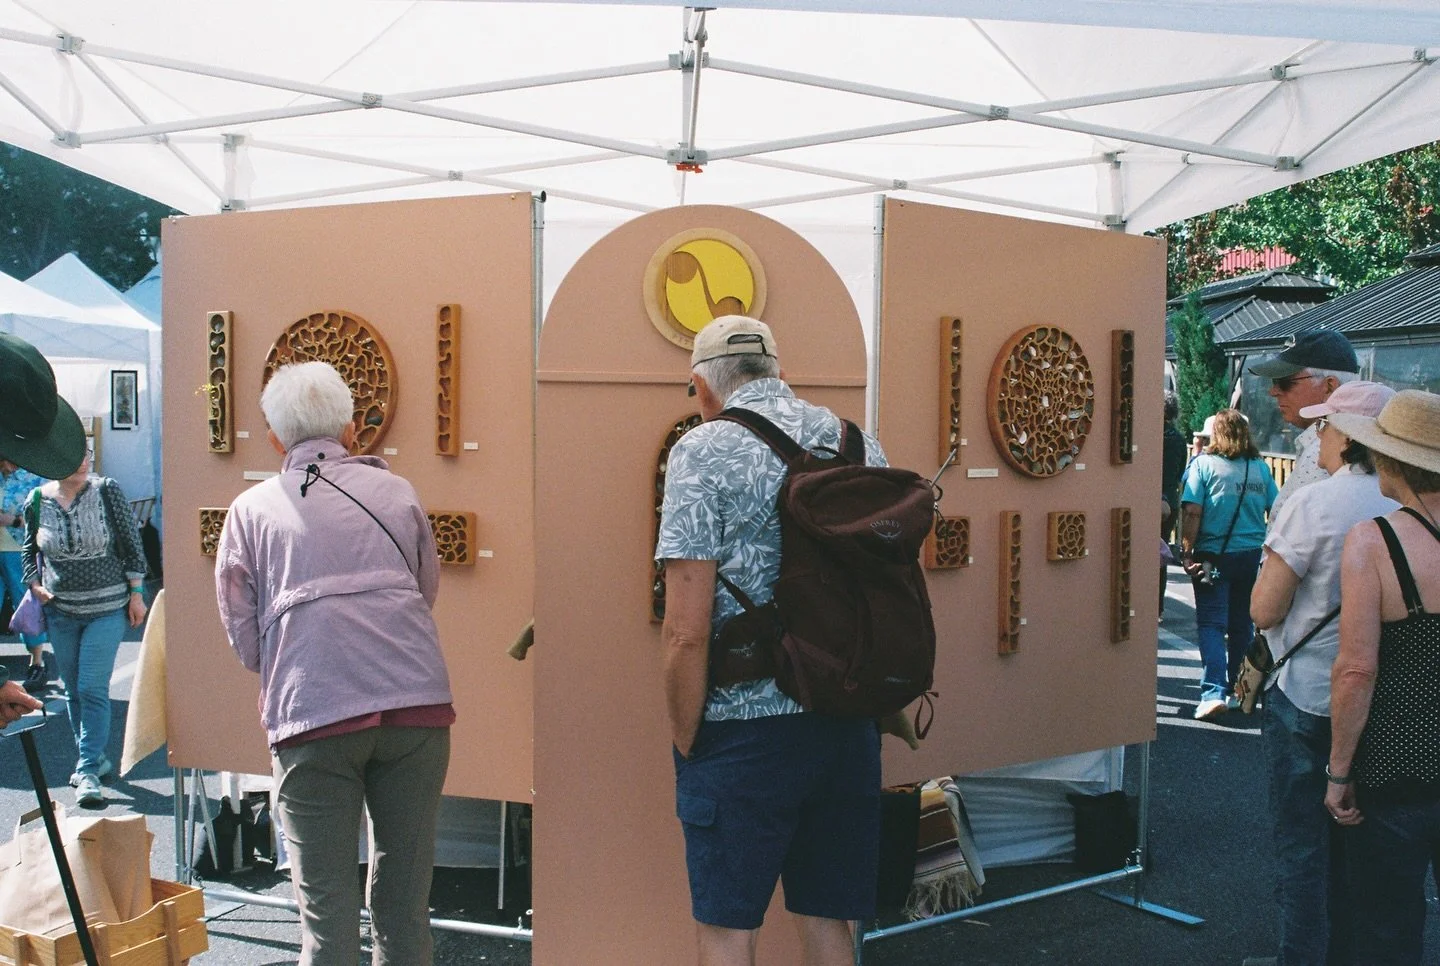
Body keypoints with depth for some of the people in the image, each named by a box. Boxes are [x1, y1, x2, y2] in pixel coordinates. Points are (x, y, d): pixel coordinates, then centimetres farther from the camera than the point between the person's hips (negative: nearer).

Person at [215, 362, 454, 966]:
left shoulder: (252, 509, 9)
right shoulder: (396, 491, 13)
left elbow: (244, 638, 10)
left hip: (311, 714, -2)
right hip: (417, 700, 2)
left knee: (327, 905, 5)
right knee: (405, 898, 11)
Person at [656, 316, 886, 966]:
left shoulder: (705, 450, -8)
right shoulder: (861, 444, 9)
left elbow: (686, 631, -14)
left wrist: (685, 746, -4)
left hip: (744, 730, -5)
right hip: (850, 730, 6)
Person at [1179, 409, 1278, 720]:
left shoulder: (1203, 464, -7)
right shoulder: (1261, 468, 4)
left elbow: (1192, 512, -14)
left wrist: (1187, 552, -10)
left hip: (1213, 555, -3)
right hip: (1251, 555, 4)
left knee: (1211, 624, -1)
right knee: (1242, 624, 14)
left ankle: (1214, 692, -13)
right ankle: (1239, 690, 24)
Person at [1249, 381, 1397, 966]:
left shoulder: (1314, 505, -18)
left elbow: (1264, 610, -18)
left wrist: (1272, 561, 0)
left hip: (1305, 696, -6)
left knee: (1301, 841, 6)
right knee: (1352, 834, 19)